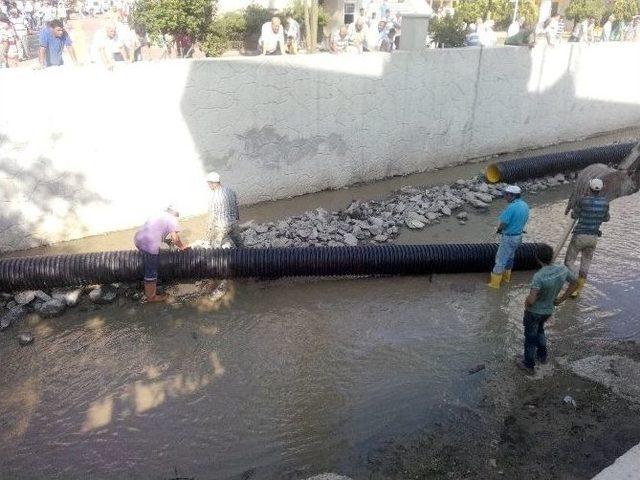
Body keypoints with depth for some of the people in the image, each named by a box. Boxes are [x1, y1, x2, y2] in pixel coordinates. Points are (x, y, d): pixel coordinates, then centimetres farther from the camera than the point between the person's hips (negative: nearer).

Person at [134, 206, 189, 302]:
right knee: (151, 272, 6)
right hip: (149, 244, -9)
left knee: (148, 268, 27)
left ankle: (149, 288, 43)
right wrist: (182, 246, 8)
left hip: (138, 239, 9)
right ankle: (151, 296, 18)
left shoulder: (160, 216, 25)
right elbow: (175, 238, -8)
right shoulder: (172, 219, 2)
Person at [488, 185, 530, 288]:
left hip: (509, 237, -9)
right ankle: (506, 277, 40)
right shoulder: (525, 205, 1)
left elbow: (503, 225, -23)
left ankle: (495, 283, 9)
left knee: (500, 259, 2)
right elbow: (525, 220, 11)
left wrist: (499, 230, -2)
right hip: (519, 236, 9)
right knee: (509, 257, 25)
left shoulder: (511, 207, -27)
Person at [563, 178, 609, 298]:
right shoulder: (605, 202, -1)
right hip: (594, 237, 5)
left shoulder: (584, 201, -16)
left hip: (580, 236, -5)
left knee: (569, 261, 8)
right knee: (585, 264, 15)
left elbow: (574, 216, -2)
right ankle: (578, 290, 19)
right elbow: (606, 218, 15)